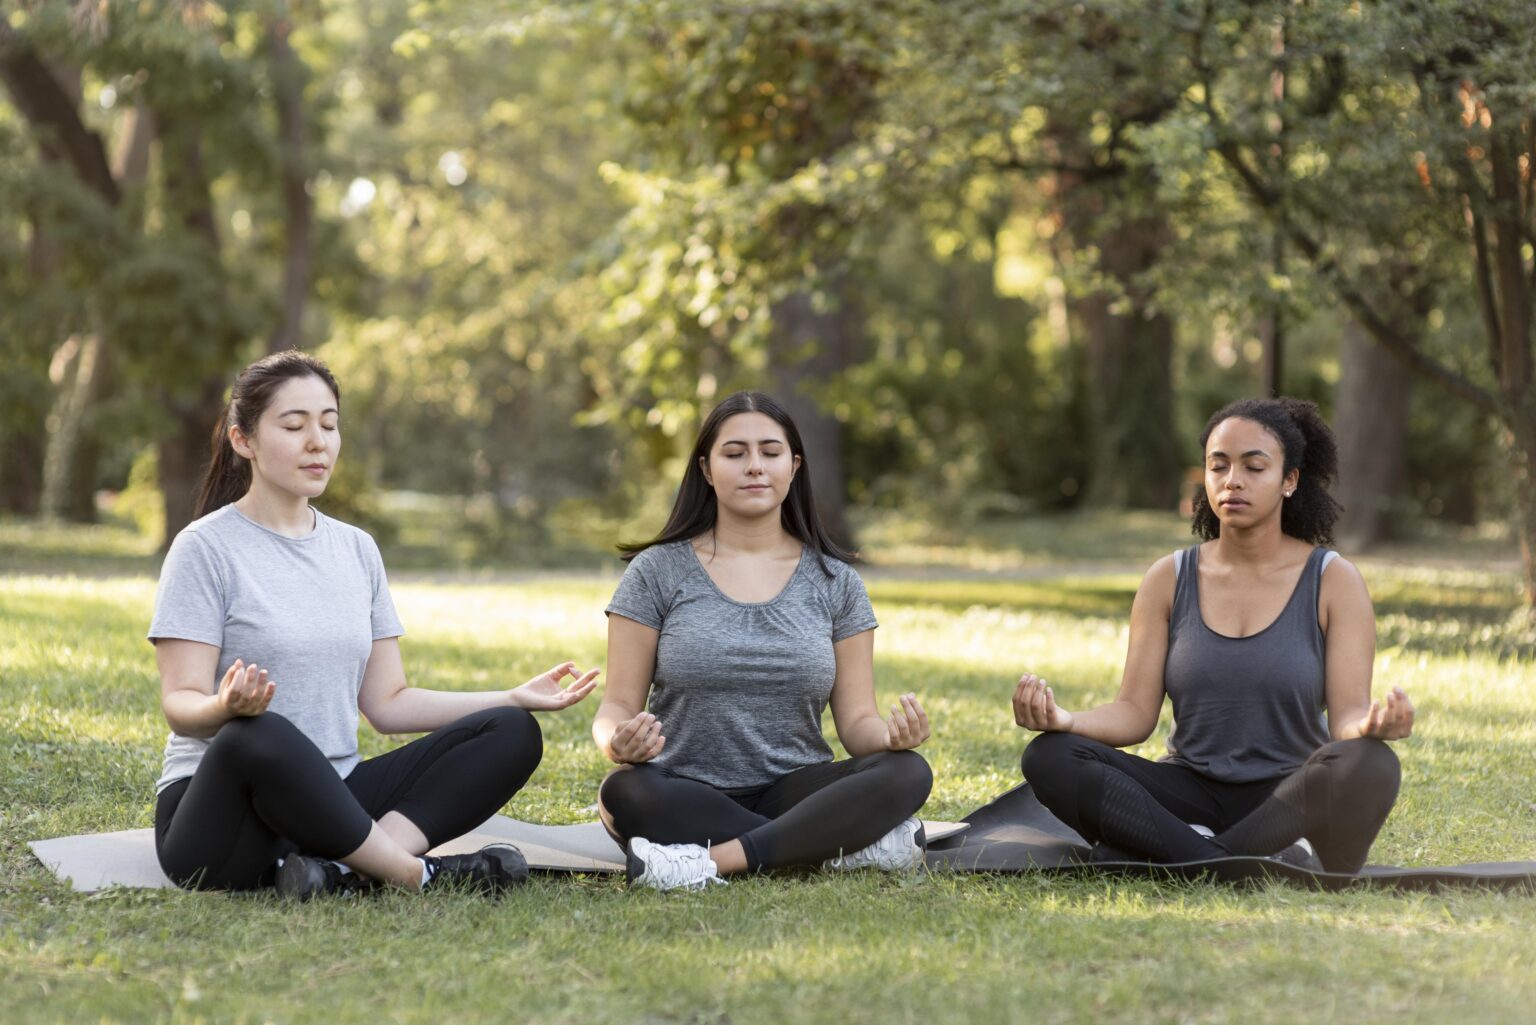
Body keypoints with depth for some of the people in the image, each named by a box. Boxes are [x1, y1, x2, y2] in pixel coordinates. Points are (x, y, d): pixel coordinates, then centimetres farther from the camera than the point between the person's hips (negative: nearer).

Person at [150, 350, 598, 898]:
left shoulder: (356, 550, 16)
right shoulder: (206, 547, -3)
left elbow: (387, 703, 14)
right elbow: (181, 704, -11)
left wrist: (515, 698, 4)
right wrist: (224, 707, -35)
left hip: (329, 800, 7)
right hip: (216, 806, -6)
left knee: (511, 733, -11)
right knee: (259, 735, -40)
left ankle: (342, 871, -32)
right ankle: (417, 874, -24)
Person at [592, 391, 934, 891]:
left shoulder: (834, 582, 9)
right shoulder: (658, 572, 4)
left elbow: (856, 722, 7)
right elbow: (617, 707, 1)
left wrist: (892, 734, -18)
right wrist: (619, 742, -24)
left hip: (793, 793, 2)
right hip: (687, 799, -1)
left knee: (907, 772, -26)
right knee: (624, 791, -36)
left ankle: (714, 861, -34)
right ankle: (850, 845, -30)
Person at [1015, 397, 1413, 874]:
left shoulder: (1333, 581, 1)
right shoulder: (1169, 579, 7)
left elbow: (1347, 716, -6)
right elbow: (1135, 712, 1)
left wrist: (1372, 725, -32)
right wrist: (1065, 720, -21)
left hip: (1291, 800, -2)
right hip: (1192, 795, 2)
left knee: (1369, 767, -36)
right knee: (1050, 757, -24)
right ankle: (1258, 865, -31)